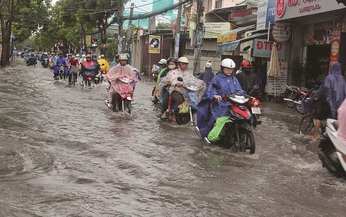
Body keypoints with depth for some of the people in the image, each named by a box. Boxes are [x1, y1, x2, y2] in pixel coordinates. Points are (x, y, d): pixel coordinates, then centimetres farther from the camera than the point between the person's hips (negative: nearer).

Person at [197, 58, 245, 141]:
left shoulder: (234, 79, 22)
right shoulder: (217, 78, 7)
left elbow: (239, 90, 16)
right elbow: (210, 90, -2)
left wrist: (241, 94, -7)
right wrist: (215, 95, -23)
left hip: (232, 103, 4)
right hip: (220, 104, -4)